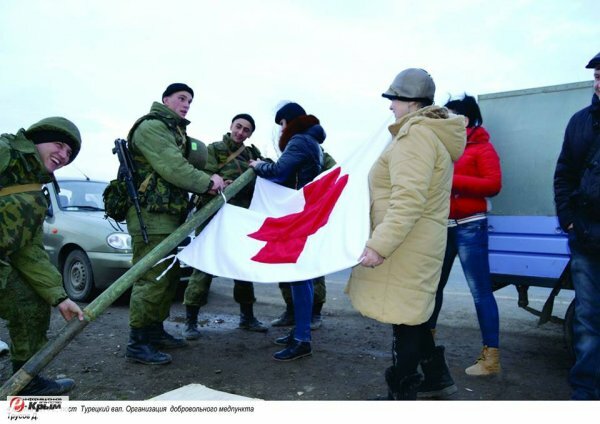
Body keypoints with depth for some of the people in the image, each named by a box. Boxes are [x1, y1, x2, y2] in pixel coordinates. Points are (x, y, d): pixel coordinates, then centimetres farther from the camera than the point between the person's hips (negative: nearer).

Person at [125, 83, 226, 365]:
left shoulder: (175, 131, 25)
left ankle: (155, 331, 26)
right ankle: (137, 344, -4)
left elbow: (182, 167, 16)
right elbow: (172, 168, -19)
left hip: (170, 215, 11)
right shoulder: (152, 126, -8)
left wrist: (210, 182, 1)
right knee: (151, 277, -11)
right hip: (151, 215, -11)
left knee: (168, 276, 15)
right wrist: (207, 183, -10)